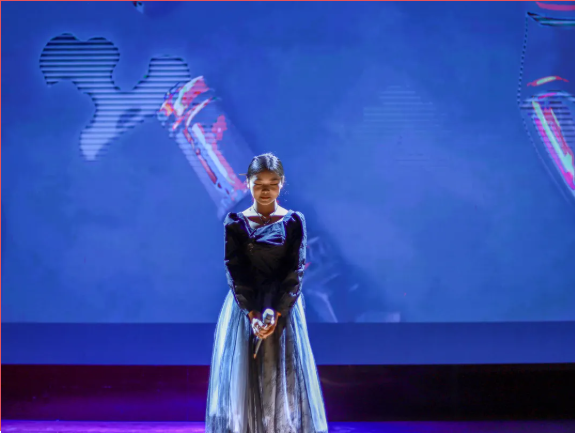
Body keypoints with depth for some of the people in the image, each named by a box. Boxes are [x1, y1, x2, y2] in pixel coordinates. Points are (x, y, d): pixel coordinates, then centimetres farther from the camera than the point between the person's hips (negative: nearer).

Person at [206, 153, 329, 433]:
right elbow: (234, 272, -5)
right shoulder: (235, 223, 0)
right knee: (244, 379, 1)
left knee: (284, 380, 1)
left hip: (284, 310, 0)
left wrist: (277, 313, -18)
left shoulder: (294, 222, -1)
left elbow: (296, 271, -6)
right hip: (244, 309, 0)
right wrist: (252, 314, -17)